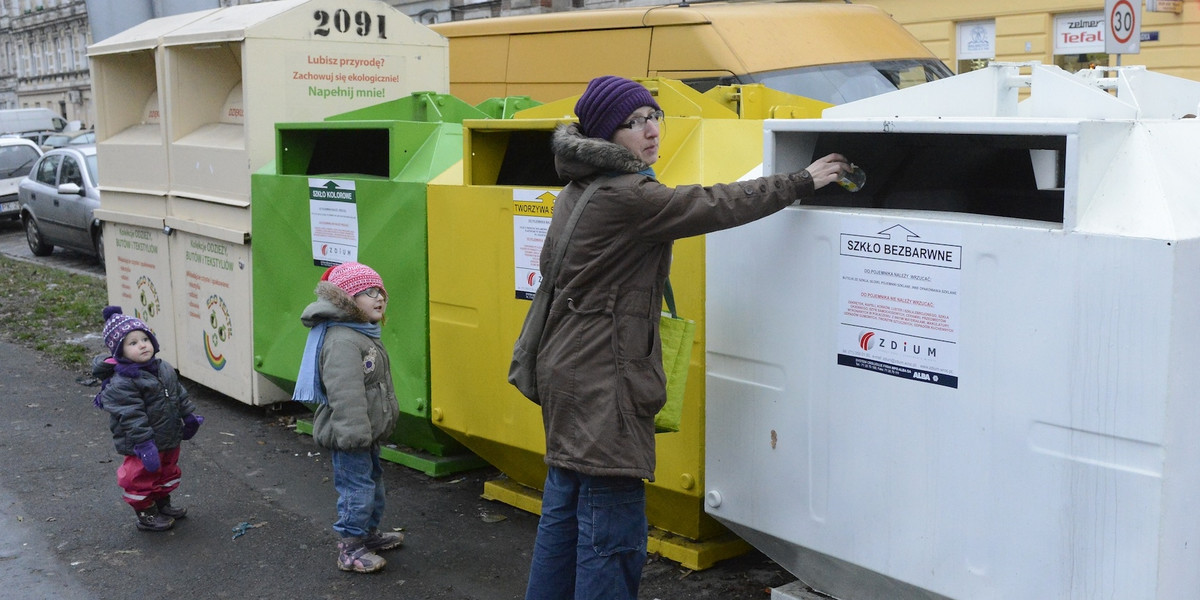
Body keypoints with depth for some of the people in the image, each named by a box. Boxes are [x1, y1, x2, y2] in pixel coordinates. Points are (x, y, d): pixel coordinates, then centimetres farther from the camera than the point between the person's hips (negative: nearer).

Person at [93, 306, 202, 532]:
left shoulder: (164, 369, 2)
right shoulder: (121, 383, -24)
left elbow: (179, 394, 15)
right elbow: (131, 417, -27)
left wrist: (189, 416, 18)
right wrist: (144, 443, -30)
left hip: (169, 440, 8)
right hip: (144, 445, -8)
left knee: (168, 471, 23)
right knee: (142, 477, 6)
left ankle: (163, 504, 42)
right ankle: (146, 515, 22)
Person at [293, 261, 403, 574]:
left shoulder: (364, 333, 10)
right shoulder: (342, 341, -25)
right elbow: (345, 396, -30)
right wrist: (354, 434, -30)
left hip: (366, 433, 11)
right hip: (348, 438, -11)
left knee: (372, 480, 22)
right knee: (357, 487, -4)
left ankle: (370, 533, 39)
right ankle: (350, 550, 7)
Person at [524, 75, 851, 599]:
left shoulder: (577, 192, 12)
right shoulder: (625, 197, -18)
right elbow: (717, 206, -16)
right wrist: (803, 182, -5)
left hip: (567, 373, 11)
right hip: (602, 384, -11)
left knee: (563, 508, 19)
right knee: (612, 536, -5)